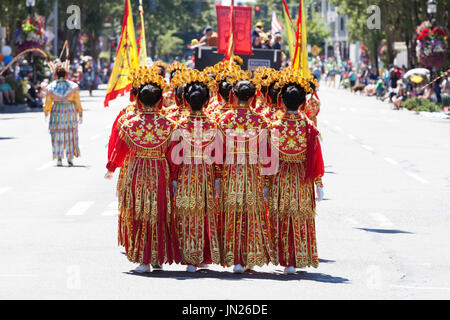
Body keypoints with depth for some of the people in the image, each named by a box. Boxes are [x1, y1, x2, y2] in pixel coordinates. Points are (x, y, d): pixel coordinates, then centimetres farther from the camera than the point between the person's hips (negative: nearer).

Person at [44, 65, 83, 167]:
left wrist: (46, 113, 20)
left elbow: (47, 103, 3)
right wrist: (80, 115, 8)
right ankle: (70, 158, 5)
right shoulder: (73, 86, -4)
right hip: (70, 112, 0)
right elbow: (78, 102, -1)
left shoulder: (51, 87, -3)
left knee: (58, 135, 7)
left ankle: (59, 159, 2)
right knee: (70, 135, 9)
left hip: (56, 113, 0)